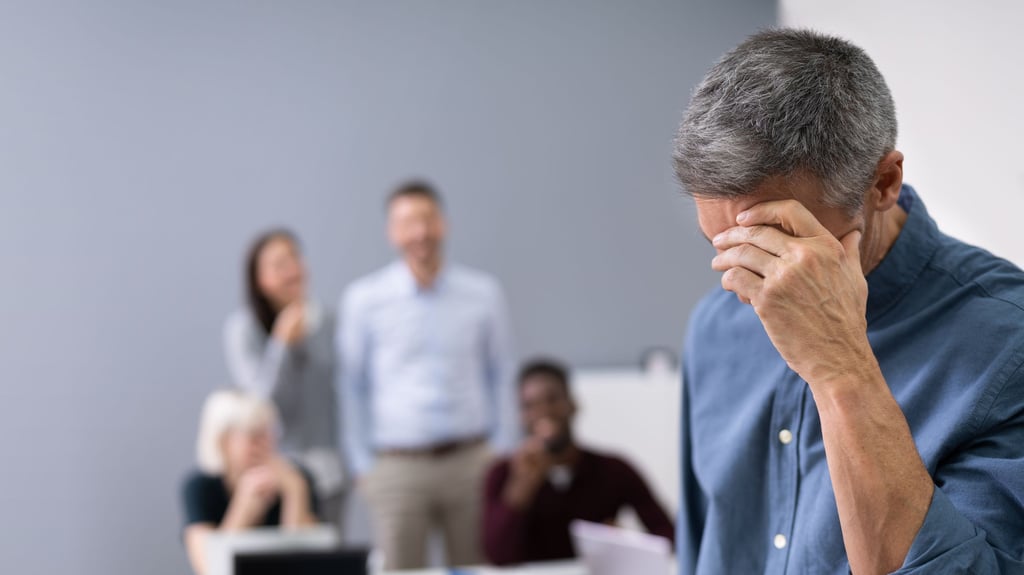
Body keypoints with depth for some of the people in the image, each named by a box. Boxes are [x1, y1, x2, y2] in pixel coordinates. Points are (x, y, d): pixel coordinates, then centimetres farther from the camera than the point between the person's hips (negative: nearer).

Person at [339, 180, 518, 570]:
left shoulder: (484, 293, 6)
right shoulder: (363, 300, 2)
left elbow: (502, 377, 13)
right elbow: (352, 388, 7)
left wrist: (501, 454, 8)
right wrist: (363, 465, 4)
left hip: (471, 461, 2)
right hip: (398, 464, -1)